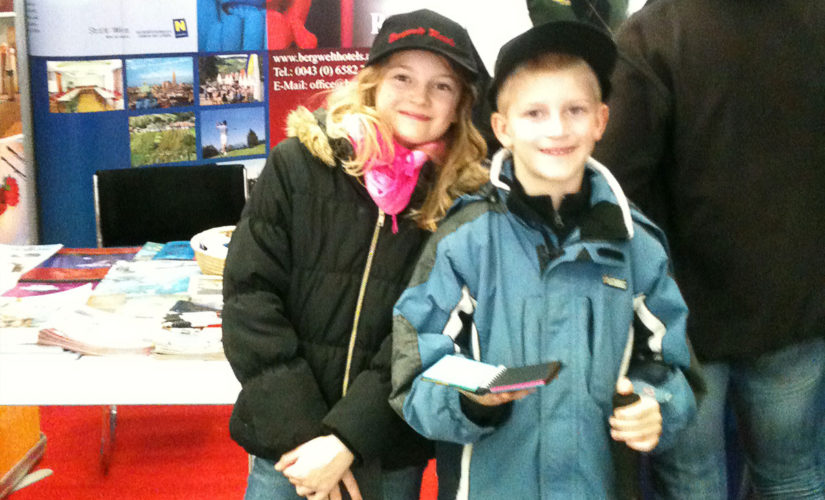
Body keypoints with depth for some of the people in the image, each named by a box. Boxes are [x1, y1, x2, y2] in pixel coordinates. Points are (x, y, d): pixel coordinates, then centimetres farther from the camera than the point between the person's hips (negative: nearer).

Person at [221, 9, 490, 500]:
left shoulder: (463, 198, -6)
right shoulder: (300, 163, -7)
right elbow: (250, 294, -9)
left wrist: (346, 440, -17)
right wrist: (300, 434, -14)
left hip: (392, 455, 1)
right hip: (289, 441, 0)